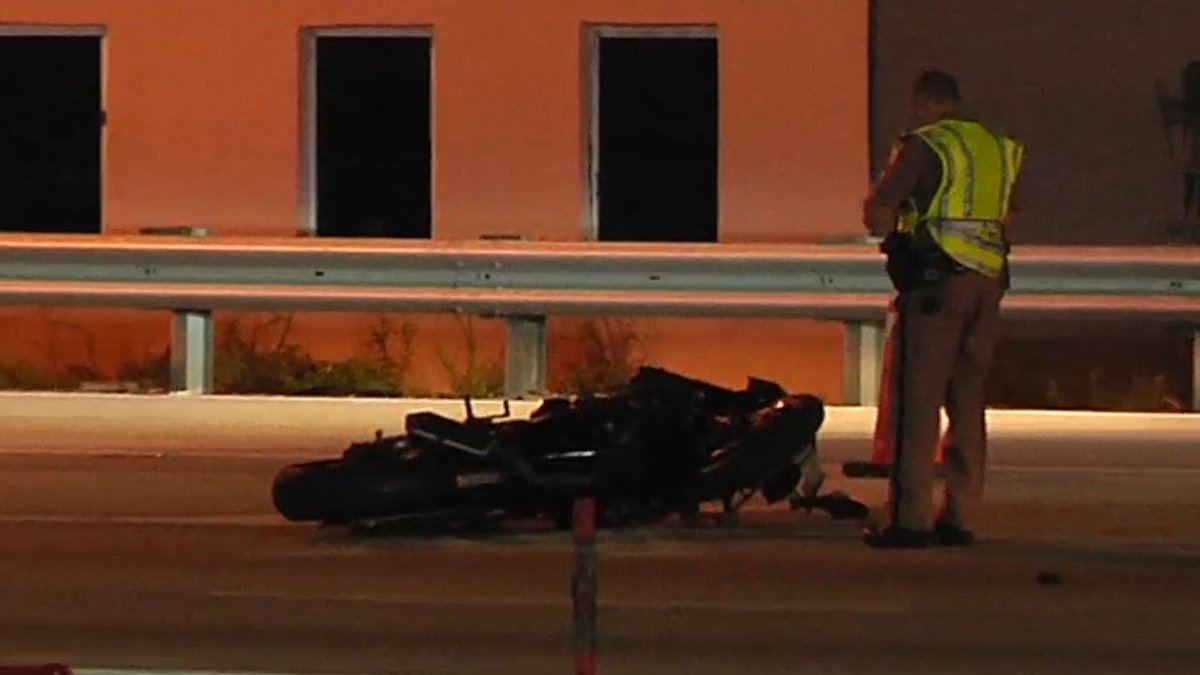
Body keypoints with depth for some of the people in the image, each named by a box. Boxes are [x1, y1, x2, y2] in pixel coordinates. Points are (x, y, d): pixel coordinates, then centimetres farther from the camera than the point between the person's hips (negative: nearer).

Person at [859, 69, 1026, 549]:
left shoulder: (922, 146, -7)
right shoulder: (998, 147, 15)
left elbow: (877, 210, -12)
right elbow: (1010, 216, 26)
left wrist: (884, 223, 8)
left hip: (936, 282, -7)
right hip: (988, 280, 7)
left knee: (916, 401, -4)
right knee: (967, 401, 11)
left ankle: (910, 517, -8)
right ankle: (961, 515, 10)